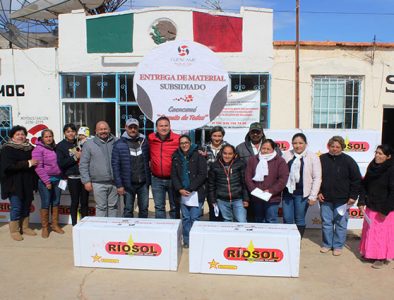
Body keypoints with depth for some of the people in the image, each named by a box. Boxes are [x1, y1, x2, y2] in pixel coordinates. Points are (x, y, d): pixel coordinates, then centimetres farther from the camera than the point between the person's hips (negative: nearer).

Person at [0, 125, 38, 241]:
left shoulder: (29, 148, 9)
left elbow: (35, 161, 22)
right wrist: (27, 163, -18)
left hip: (27, 183, 5)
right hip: (14, 183, -5)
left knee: (26, 205, 11)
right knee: (16, 207, -1)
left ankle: (24, 227, 25)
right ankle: (14, 230, 14)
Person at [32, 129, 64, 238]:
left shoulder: (55, 148, 11)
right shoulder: (38, 149, -7)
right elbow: (38, 167, -13)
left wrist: (62, 176, 9)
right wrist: (46, 181, -16)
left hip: (57, 179, 6)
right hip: (45, 181, -6)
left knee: (56, 202, 11)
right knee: (46, 204, 0)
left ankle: (55, 225, 23)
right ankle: (44, 227, 13)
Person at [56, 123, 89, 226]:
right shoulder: (61, 146, 1)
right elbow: (61, 163, -7)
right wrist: (75, 157, -12)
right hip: (72, 178, -3)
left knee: (85, 202, 6)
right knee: (75, 202, 3)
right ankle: (74, 224, 15)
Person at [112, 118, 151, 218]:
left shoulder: (144, 142, 4)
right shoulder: (119, 144, -4)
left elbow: (148, 160, 9)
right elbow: (115, 165, -5)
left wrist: (149, 180, 2)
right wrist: (119, 185, -10)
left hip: (143, 183, 3)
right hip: (128, 184, -2)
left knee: (144, 209, 12)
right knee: (128, 210, 9)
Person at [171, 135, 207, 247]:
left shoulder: (198, 156, -3)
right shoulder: (176, 158, 10)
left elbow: (202, 175, -8)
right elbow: (174, 175, 7)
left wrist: (190, 189, -11)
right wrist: (180, 189, -7)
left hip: (196, 193, -4)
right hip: (182, 193, 4)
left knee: (195, 218, -2)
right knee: (185, 218, 10)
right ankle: (186, 241, 20)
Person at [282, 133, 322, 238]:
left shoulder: (313, 157, -3)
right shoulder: (286, 155, 4)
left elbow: (317, 178, -4)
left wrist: (313, 196, -7)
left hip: (302, 194, -2)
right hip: (287, 192, 3)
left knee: (299, 220, 9)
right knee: (287, 220, 7)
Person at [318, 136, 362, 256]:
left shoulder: (348, 161, -3)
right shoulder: (322, 159, 1)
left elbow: (357, 180, 0)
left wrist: (353, 196, -4)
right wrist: (318, 192, 0)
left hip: (342, 199, -2)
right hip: (325, 199, 2)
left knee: (340, 223, 7)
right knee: (326, 222, 10)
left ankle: (338, 246, 21)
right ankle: (327, 244, 25)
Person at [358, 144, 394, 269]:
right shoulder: (372, 167, 2)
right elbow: (365, 185, 6)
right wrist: (362, 202, -1)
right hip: (371, 206, 6)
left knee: (382, 233, 6)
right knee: (370, 232, 16)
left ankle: (382, 258, 21)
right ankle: (370, 253, 33)